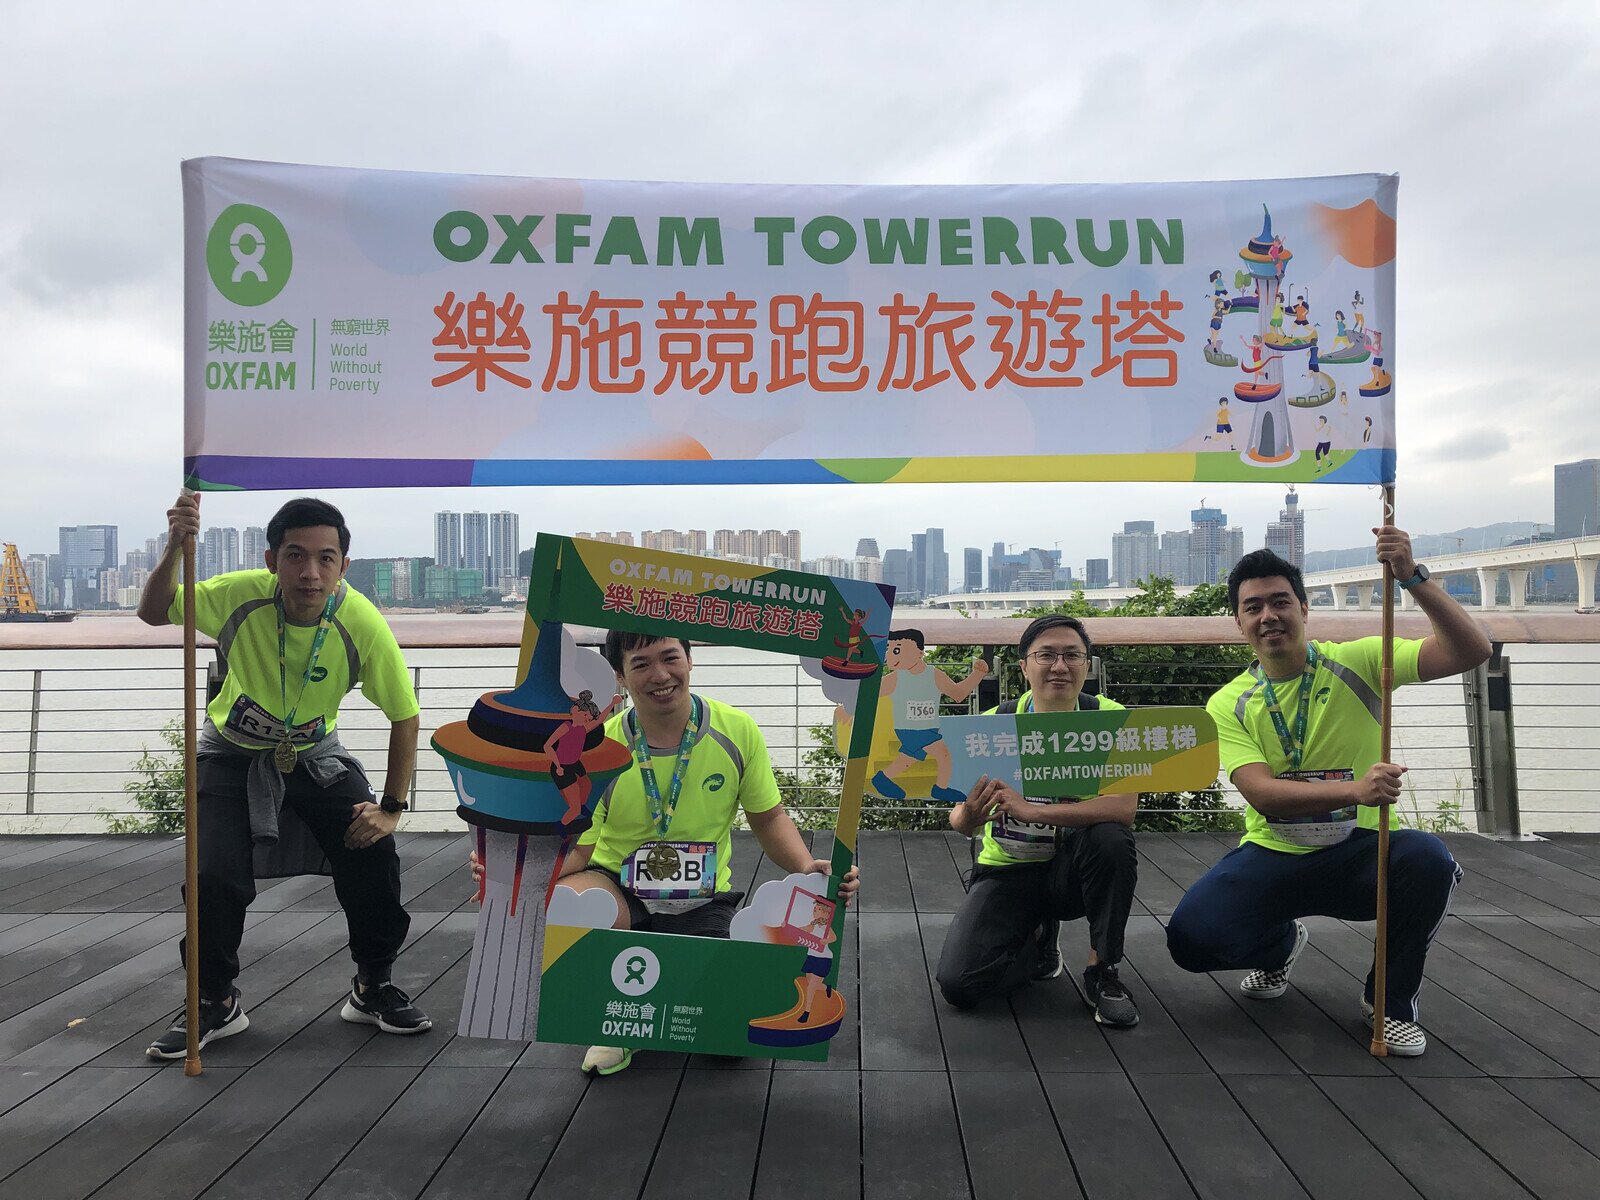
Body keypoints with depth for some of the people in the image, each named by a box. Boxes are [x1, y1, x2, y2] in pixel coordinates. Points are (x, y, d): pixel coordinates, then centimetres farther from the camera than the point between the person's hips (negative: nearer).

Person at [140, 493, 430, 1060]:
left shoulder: (363, 625, -27)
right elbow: (154, 613, -14)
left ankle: (373, 987, 10)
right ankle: (216, 1003, 16)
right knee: (215, 876, -13)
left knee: (373, 850, -15)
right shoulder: (241, 595, -27)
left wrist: (390, 806, -16)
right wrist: (174, 550, -35)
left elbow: (404, 717, -16)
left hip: (314, 754, 0)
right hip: (233, 753, 0)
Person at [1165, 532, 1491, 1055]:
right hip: (1273, 857, 1)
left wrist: (1414, 578, -29)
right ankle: (1280, 946, 18)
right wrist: (1355, 789, -35)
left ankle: (1391, 1000, -4)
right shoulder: (1228, 705, -3)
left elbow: (1470, 652, -15)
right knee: (1191, 936, -22)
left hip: (1361, 852, -1)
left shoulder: (1356, 662, -5)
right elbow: (1261, 793, -19)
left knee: (1428, 859, -34)